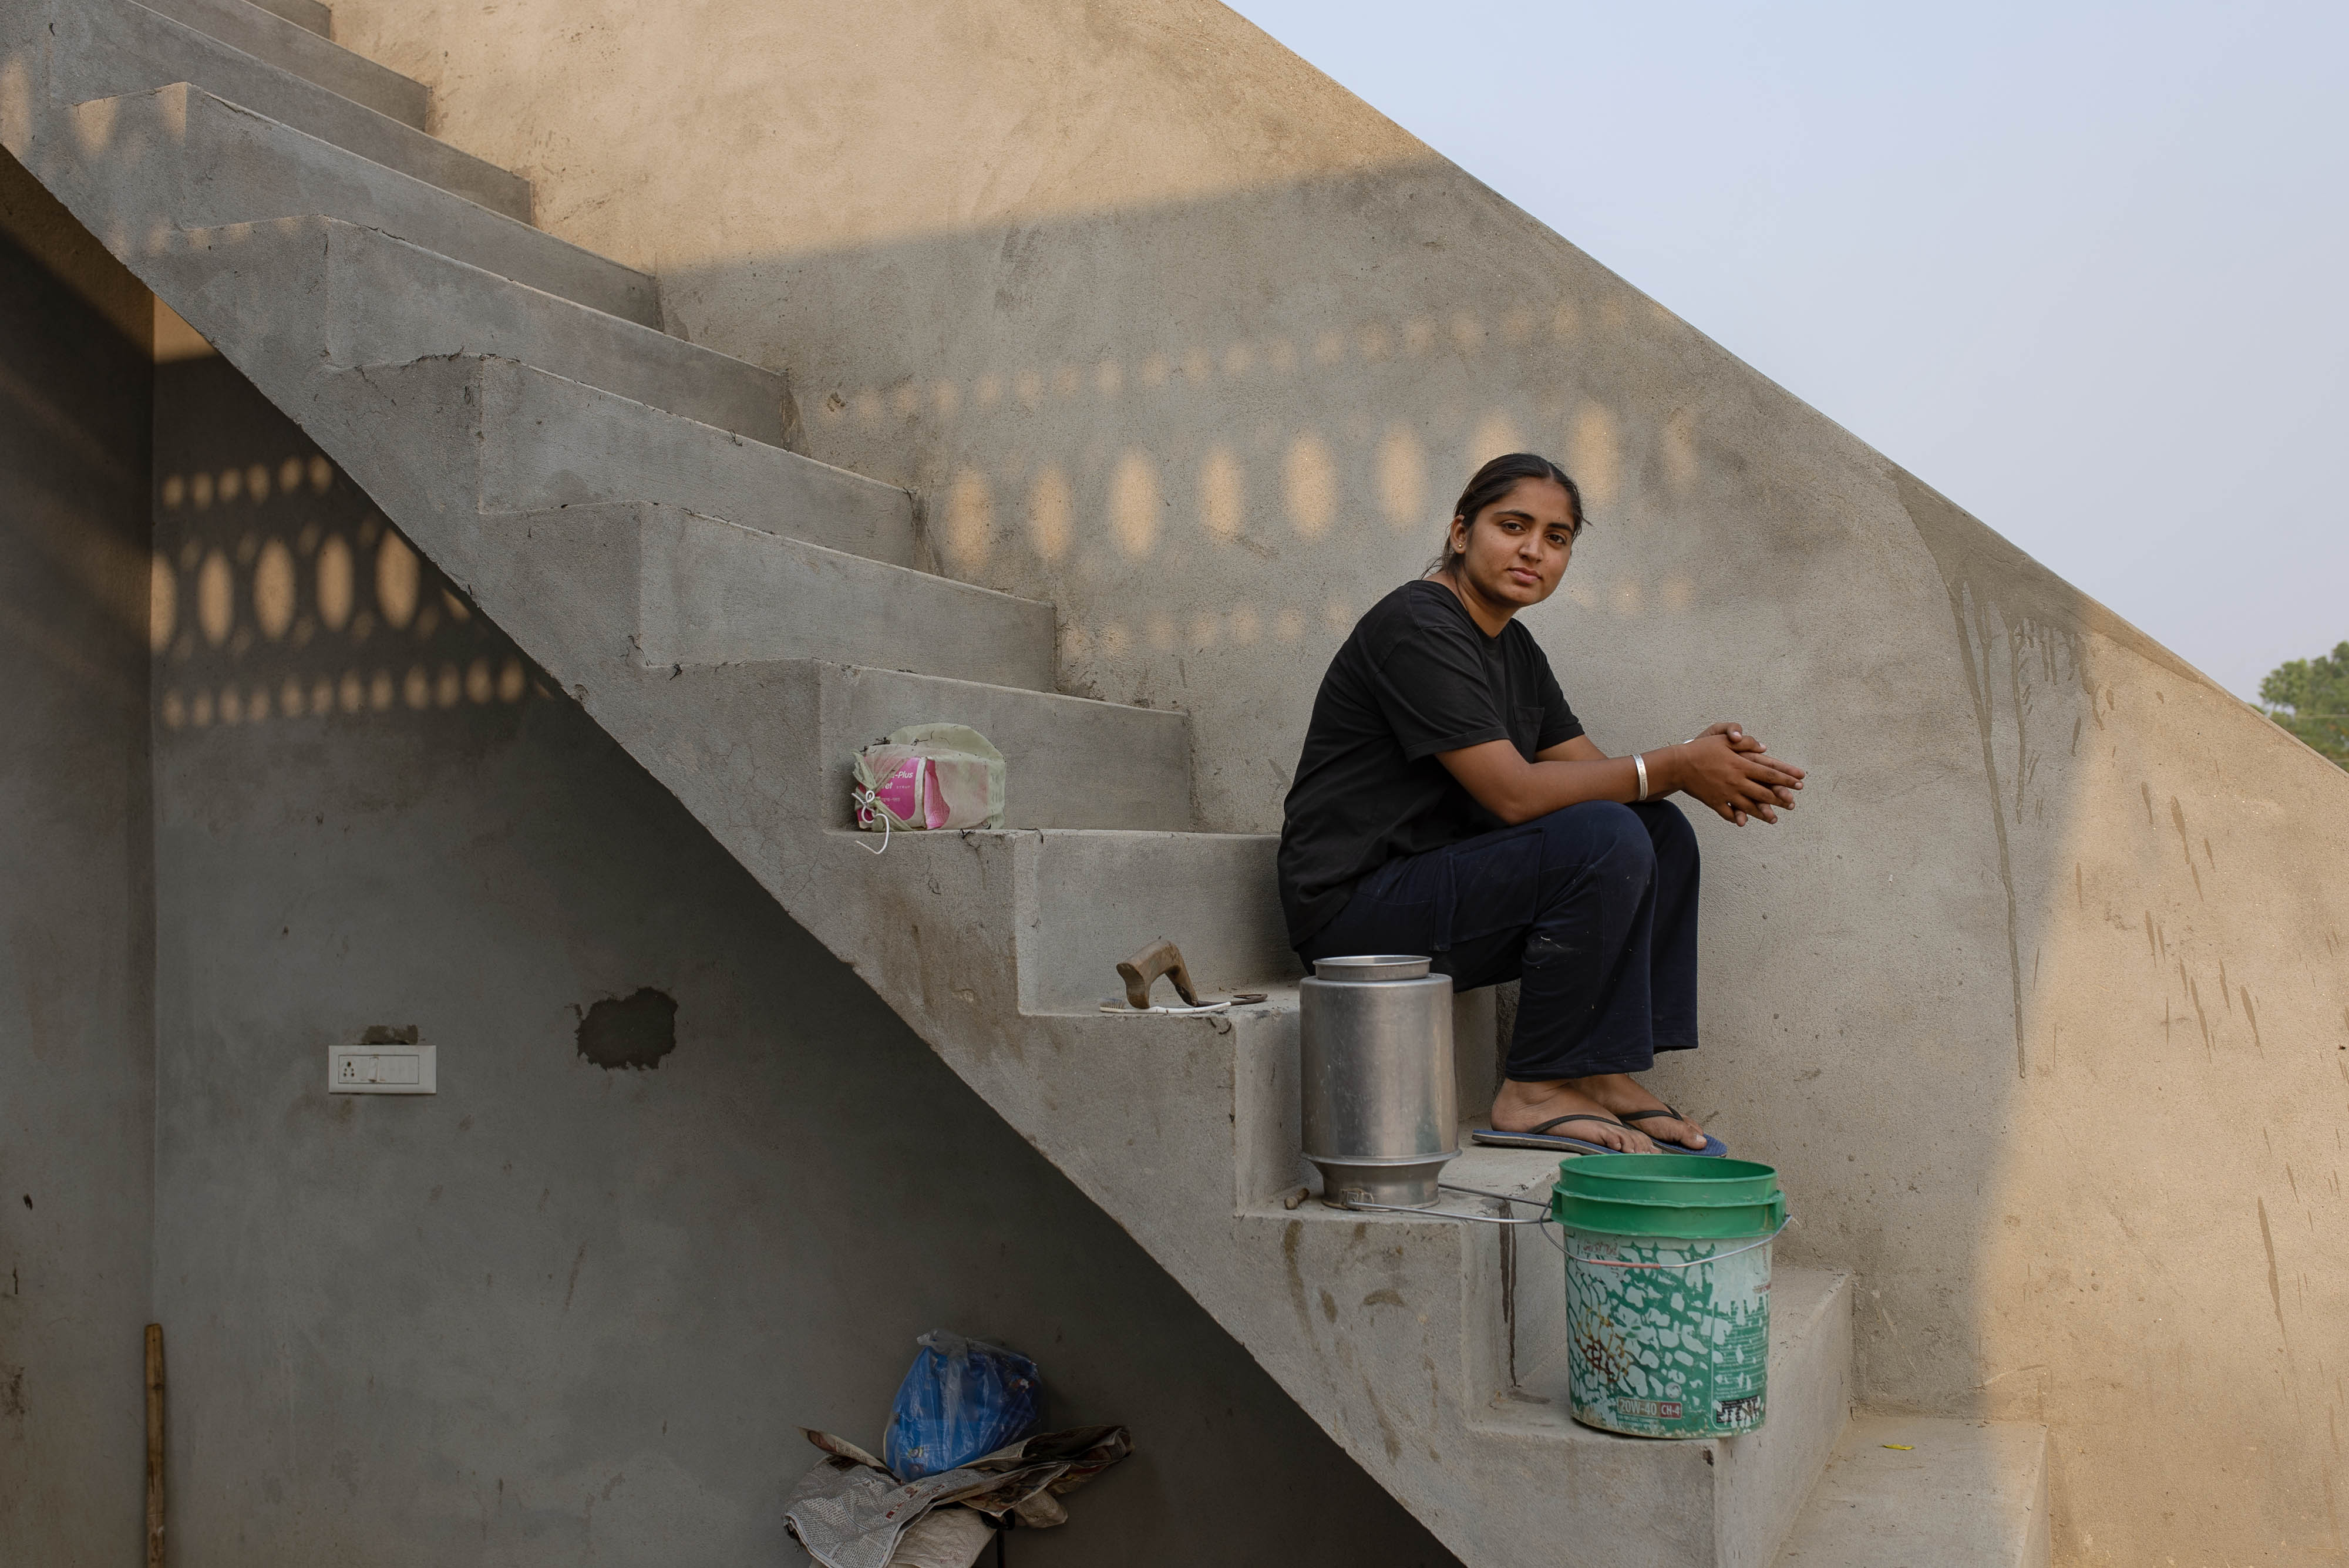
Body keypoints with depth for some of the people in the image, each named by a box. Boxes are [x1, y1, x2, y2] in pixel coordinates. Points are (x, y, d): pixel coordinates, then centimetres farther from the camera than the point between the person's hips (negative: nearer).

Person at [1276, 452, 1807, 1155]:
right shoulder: (1417, 627, -16)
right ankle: (1535, 1091, -13)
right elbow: (1514, 793, -23)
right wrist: (1675, 767, -19)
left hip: (1438, 882, 10)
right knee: (1607, 840, -24)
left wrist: (1701, 762, -10)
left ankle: (1604, 1076, 2)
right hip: (1354, 907, -10)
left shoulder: (1513, 648, 15)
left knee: (1661, 831, 3)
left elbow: (1594, 773, 10)